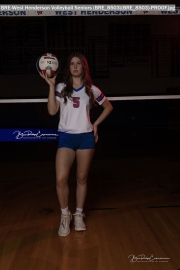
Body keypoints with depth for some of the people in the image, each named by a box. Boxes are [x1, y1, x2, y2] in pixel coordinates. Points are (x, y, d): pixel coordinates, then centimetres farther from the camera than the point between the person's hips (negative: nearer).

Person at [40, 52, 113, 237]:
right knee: (61, 179, -14)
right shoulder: (61, 88, 2)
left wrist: (96, 124, 7)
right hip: (66, 137, -1)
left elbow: (108, 107, 17)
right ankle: (65, 216, 8)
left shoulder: (91, 90, 5)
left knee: (82, 178, 8)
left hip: (86, 137, 1)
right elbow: (52, 111, -10)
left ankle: (79, 215, 24)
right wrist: (51, 85, -14)